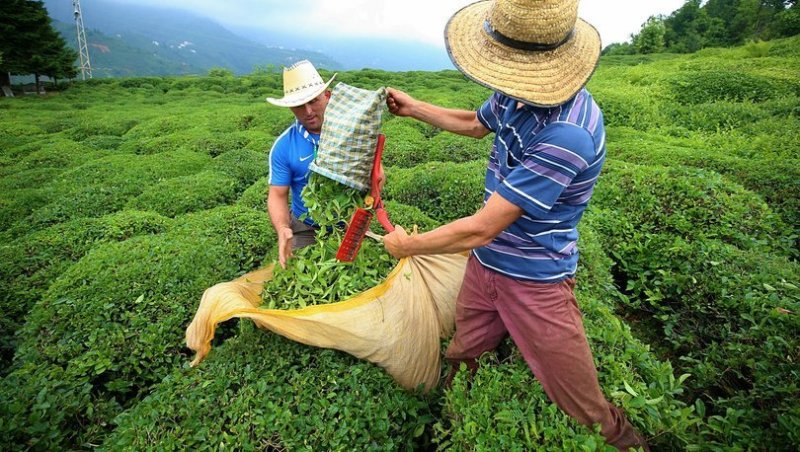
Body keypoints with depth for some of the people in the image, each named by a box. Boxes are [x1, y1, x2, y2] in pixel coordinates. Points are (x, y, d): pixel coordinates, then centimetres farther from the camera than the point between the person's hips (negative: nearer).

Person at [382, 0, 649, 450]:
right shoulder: (518, 94, -7)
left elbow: (480, 229, -30)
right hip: (485, 262, 7)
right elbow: (474, 123, 19)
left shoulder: (566, 134, -34)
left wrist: (407, 245, -15)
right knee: (463, 354, 26)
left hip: (536, 281, -7)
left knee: (583, 406, 13)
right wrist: (412, 107, 21)